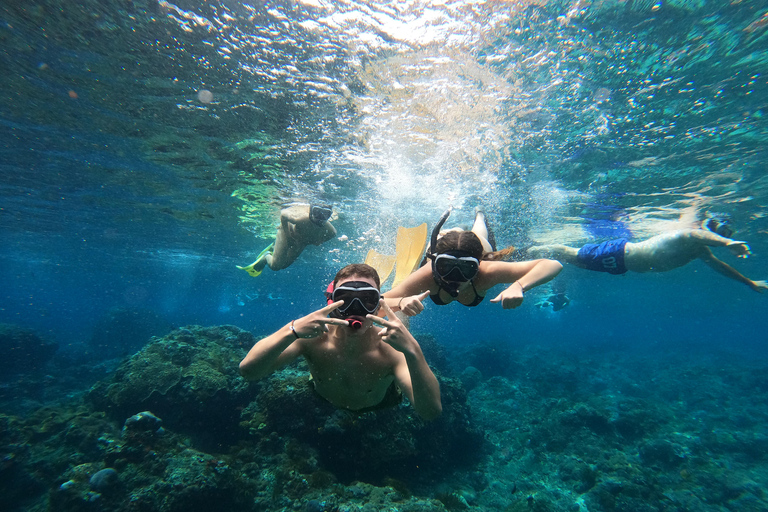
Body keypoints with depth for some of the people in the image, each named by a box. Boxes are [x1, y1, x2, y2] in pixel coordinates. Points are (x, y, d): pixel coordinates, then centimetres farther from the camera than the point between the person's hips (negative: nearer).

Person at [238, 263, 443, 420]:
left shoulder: (390, 349, -42)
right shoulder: (314, 338, -39)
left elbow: (431, 412, -51)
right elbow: (248, 370, -46)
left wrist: (411, 349, -67)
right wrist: (292, 331, -63)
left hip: (378, 408, -1)